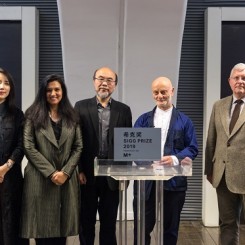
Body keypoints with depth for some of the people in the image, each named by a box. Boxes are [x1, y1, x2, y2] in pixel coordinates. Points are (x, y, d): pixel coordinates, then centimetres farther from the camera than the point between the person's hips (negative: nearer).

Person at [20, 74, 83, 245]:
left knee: (62, 229, 7)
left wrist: (65, 172, -8)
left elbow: (78, 147, 6)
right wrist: (51, 172, -11)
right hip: (40, 179, -2)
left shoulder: (72, 116, 10)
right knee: (42, 230, 3)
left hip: (67, 179, 2)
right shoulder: (33, 115, 3)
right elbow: (29, 147, -5)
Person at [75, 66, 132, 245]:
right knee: (86, 222, 11)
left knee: (109, 223, 10)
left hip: (112, 175, 1)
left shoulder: (124, 110, 5)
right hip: (87, 174, -1)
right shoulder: (81, 107, 2)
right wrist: (78, 171, -7)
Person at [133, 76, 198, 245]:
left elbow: (193, 148, 1)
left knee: (170, 228, 11)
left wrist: (175, 159, -17)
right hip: (146, 180, 1)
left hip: (174, 181, -1)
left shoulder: (184, 121, 6)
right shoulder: (143, 120, 11)